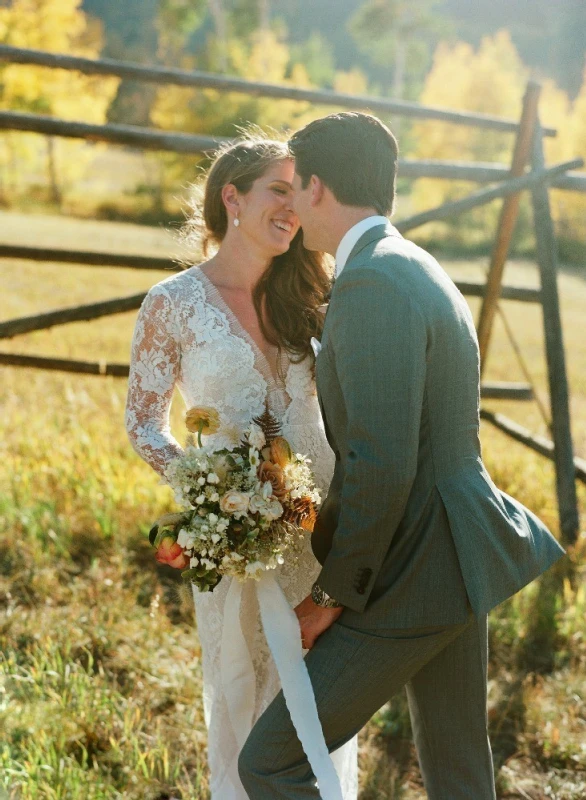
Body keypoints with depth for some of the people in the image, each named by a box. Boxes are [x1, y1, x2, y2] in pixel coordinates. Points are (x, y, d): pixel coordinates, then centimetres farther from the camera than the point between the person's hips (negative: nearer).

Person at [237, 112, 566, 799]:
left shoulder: (373, 284, -21)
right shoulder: (417, 273, 12)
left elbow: (381, 466, -27)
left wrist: (336, 594, -16)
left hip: (417, 574, -10)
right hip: (450, 558, 10)